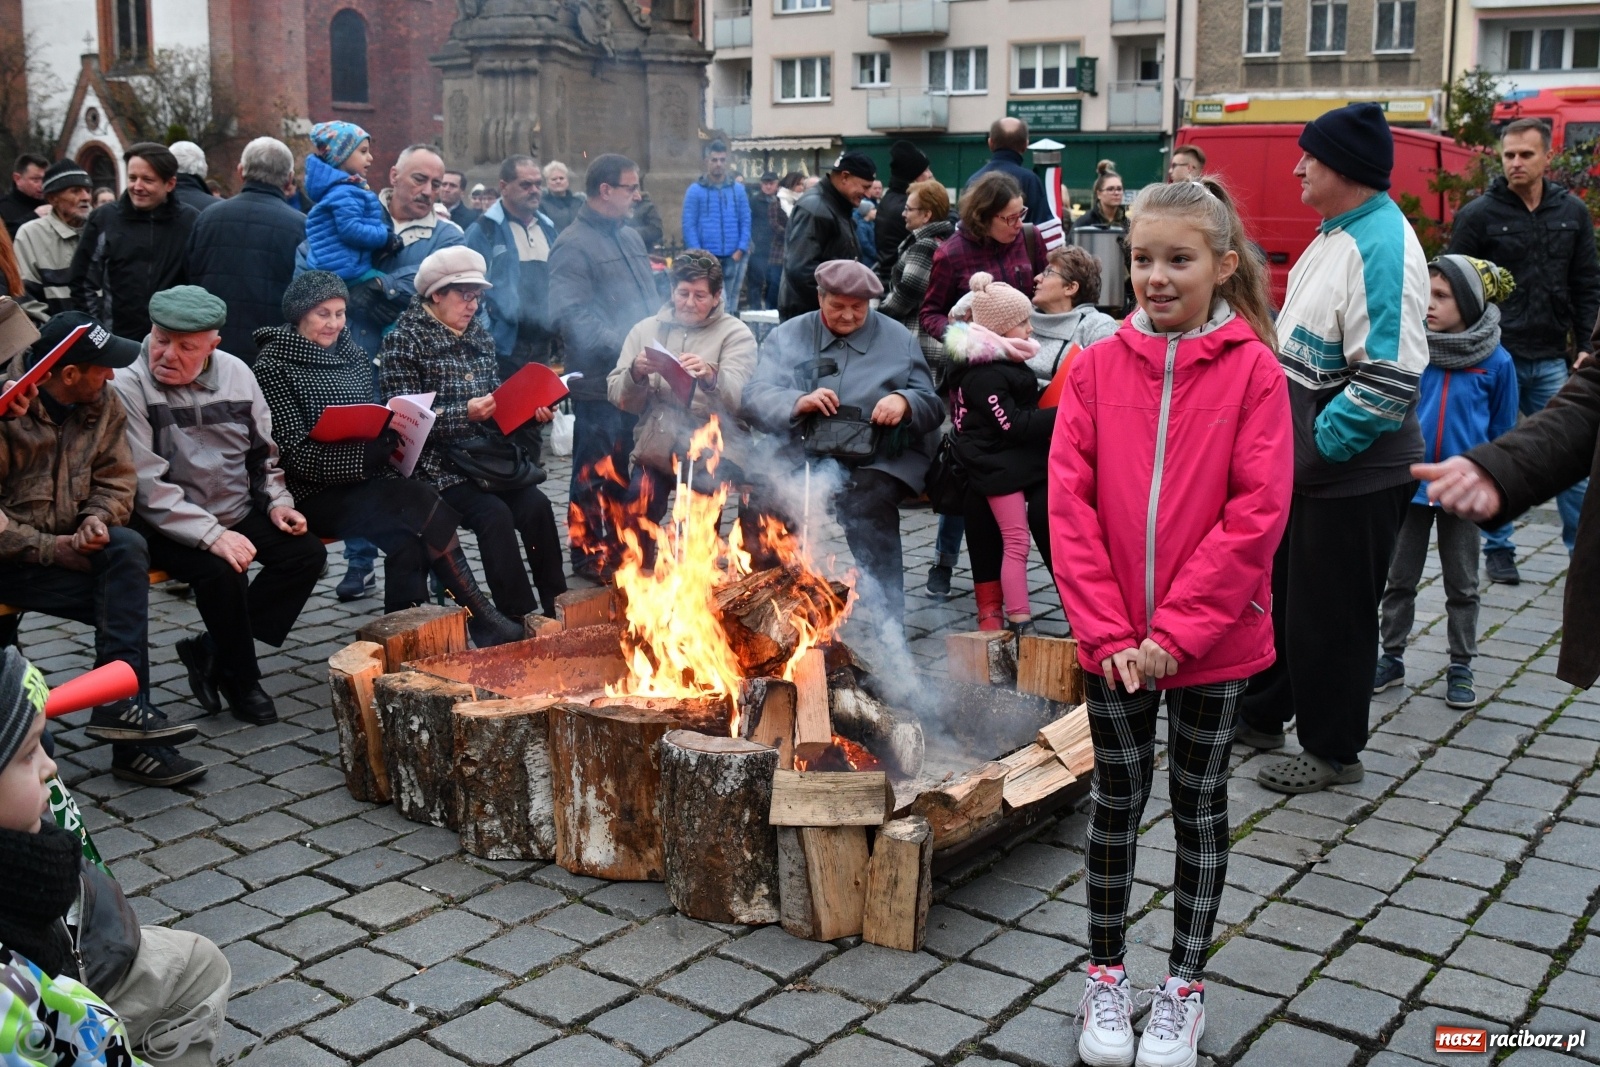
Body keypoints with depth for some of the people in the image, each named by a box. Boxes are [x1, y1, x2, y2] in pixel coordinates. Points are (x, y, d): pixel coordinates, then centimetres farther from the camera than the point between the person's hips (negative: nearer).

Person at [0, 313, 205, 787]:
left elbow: (117, 480, 4)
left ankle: (121, 707, -23)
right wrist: (48, 548, -22)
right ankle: (132, 746, -19)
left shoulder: (104, 403, 2)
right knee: (127, 601, -23)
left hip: (70, 543, 5)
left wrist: (96, 520, -16)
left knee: (128, 548, -26)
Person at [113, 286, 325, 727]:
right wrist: (211, 536, -28)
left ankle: (212, 650, -1)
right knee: (222, 572, -30)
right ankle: (240, 680, -4)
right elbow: (147, 486, -21)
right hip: (165, 526, -6)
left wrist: (276, 502, 2)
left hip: (238, 515, 6)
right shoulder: (129, 388, -15)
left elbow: (263, 452, 17)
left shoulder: (236, 374, 2)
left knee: (308, 553, -9)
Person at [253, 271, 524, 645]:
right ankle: (482, 618, -20)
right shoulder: (274, 366, -4)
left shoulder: (350, 354, 15)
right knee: (422, 506, -27)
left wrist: (391, 440, -4)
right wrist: (369, 454, -27)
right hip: (312, 497, -6)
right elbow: (296, 453, -14)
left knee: (406, 539, -28)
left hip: (363, 482, 6)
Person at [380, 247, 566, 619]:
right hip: (437, 463, -5)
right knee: (494, 513, -28)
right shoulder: (405, 340, -2)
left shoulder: (480, 337, 16)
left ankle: (556, 608, -16)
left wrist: (529, 412, -1)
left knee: (537, 506, -20)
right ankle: (521, 617, -22)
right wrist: (465, 413, -20)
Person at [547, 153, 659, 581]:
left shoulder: (630, 238, 19)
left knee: (632, 471, 14)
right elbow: (571, 315, -19)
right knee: (596, 473, 2)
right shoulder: (573, 245, -9)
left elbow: (651, 300, 26)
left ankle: (626, 546, 26)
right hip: (600, 383, -8)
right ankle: (589, 555, 13)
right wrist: (622, 348, -22)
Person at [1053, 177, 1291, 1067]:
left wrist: (1176, 630, -17)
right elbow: (1070, 504, -5)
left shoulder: (1251, 369, -8)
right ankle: (1107, 974, 32)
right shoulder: (1098, 367, -2)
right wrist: (1107, 631, -13)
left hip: (1216, 641, -1)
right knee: (1117, 801, 13)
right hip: (1116, 642, 2)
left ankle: (1185, 986, 30)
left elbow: (1258, 512, -13)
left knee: (1200, 805, 13)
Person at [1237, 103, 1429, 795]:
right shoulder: (1336, 234, 10)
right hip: (1305, 459, 10)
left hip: (1354, 472, -10)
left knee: (1329, 614, 4)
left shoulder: (1382, 246, -23)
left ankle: (1332, 751, 22)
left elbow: (1389, 380, -29)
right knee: (1277, 590, 21)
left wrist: (1317, 447, -23)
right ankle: (1260, 715, 38)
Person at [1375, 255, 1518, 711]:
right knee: (1399, 578, 12)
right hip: (1409, 483, 1)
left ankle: (1461, 668, 23)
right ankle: (1392, 657, 26)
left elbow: (1502, 430, 3)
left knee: (1462, 585, 12)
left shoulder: (1496, 361, -9)